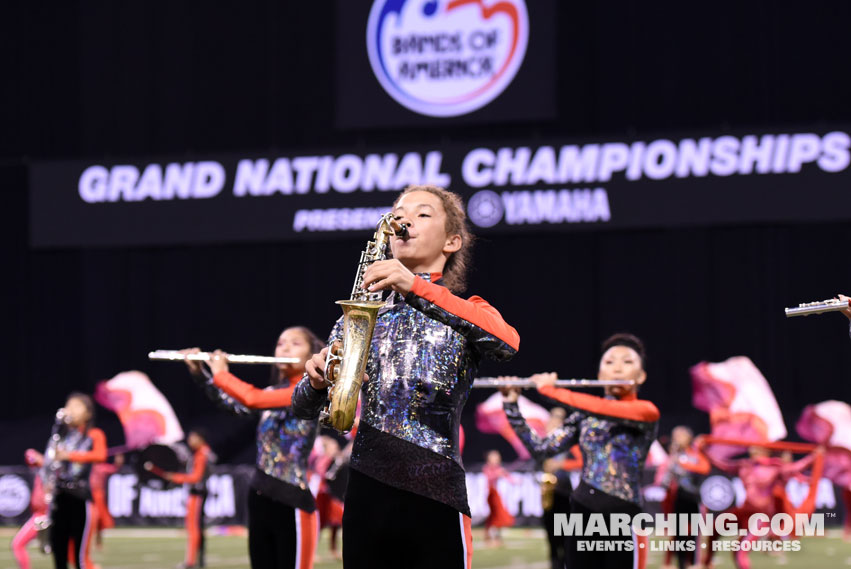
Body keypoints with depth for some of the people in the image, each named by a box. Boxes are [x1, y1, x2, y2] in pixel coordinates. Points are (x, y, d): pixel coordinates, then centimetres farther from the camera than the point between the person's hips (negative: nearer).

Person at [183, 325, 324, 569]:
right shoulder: (274, 393, 16)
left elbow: (253, 399, -20)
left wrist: (221, 374, -6)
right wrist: (199, 373, 4)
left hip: (291, 503, -8)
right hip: (259, 499, 8)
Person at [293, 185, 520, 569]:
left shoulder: (466, 312, 8)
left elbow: (507, 342, -18)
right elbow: (304, 408, 14)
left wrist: (417, 288, -27)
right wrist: (318, 380, -12)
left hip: (435, 499, -3)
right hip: (366, 497, 3)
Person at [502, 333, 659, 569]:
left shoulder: (646, 411, -2)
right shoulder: (584, 415, 13)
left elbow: (605, 409, -20)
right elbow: (541, 449, 7)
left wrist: (550, 390, -12)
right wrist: (511, 404, -1)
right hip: (582, 516, 4)